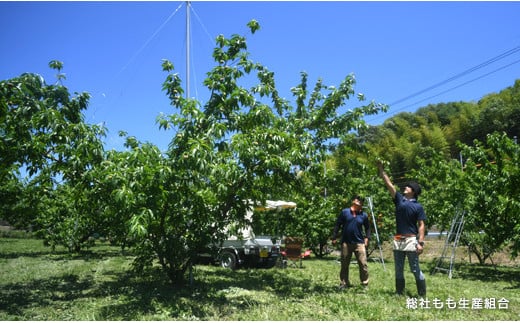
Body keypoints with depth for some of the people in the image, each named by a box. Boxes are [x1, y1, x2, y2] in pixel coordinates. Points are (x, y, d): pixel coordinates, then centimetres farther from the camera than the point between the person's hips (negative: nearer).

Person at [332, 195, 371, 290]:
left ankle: (365, 284, 11)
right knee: (344, 264, 7)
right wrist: (334, 237, 0)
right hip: (346, 243, -1)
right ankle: (344, 283, 19)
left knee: (363, 264, -3)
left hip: (359, 243, 1)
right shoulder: (344, 212, 1)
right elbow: (337, 225, 3)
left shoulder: (364, 215, 6)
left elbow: (367, 228, 17)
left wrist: (367, 238, 3)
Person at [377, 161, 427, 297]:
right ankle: (399, 294, 22)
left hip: (411, 240, -5)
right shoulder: (399, 199, 8)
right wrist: (381, 169, 3)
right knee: (398, 270, 12)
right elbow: (389, 184, 6)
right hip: (398, 240, 5)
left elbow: (421, 225, -6)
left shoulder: (418, 206, -3)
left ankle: (422, 295, 12)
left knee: (415, 270, 1)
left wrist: (421, 242, -13)